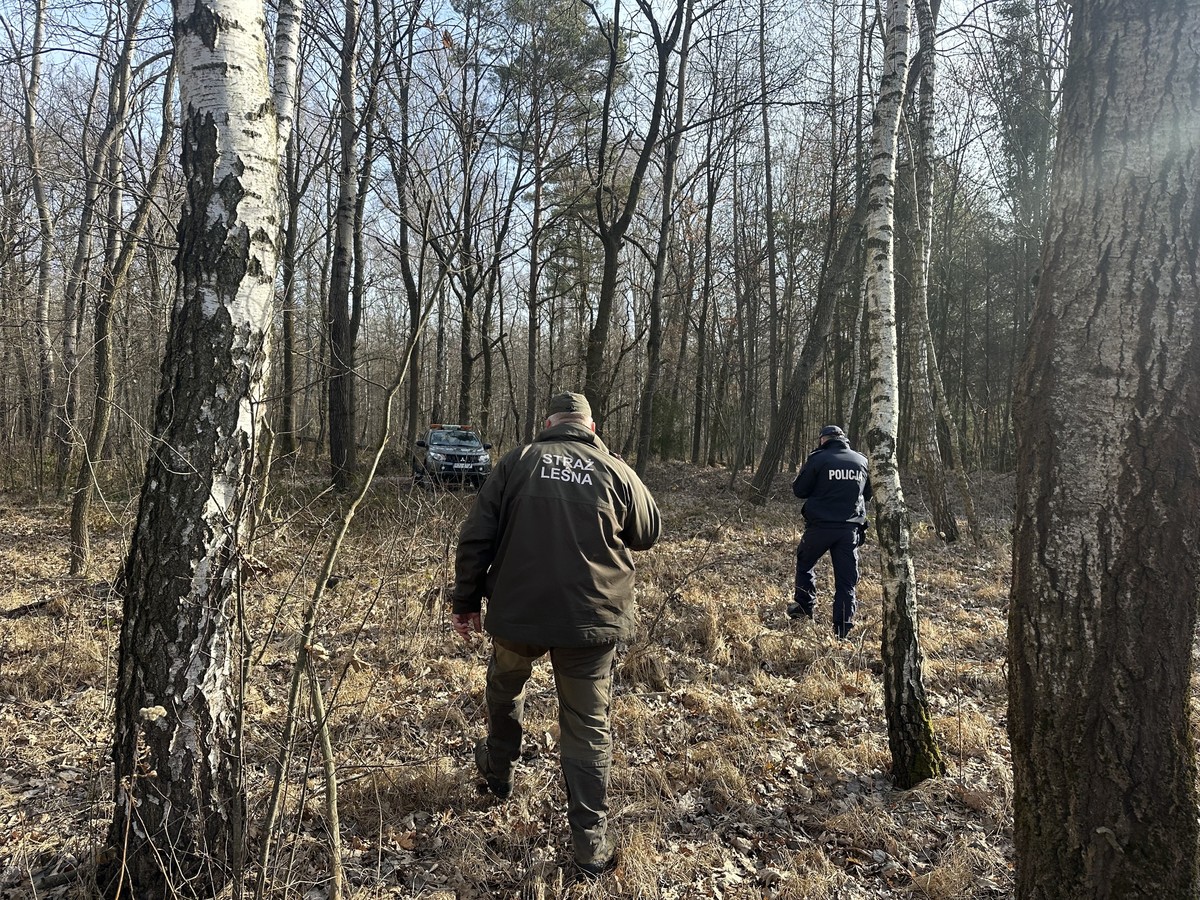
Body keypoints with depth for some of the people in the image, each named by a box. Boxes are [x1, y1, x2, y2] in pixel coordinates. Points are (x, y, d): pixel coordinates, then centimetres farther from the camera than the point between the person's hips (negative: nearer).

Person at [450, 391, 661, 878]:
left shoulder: (517, 461, 0)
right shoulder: (616, 471, 0)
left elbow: (476, 537, -2)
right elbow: (648, 533, 14)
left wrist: (466, 601, 7)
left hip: (517, 610, 1)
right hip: (591, 618, -1)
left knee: (504, 689, 29)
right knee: (588, 727, 10)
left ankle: (498, 771, 51)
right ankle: (591, 842, 13)